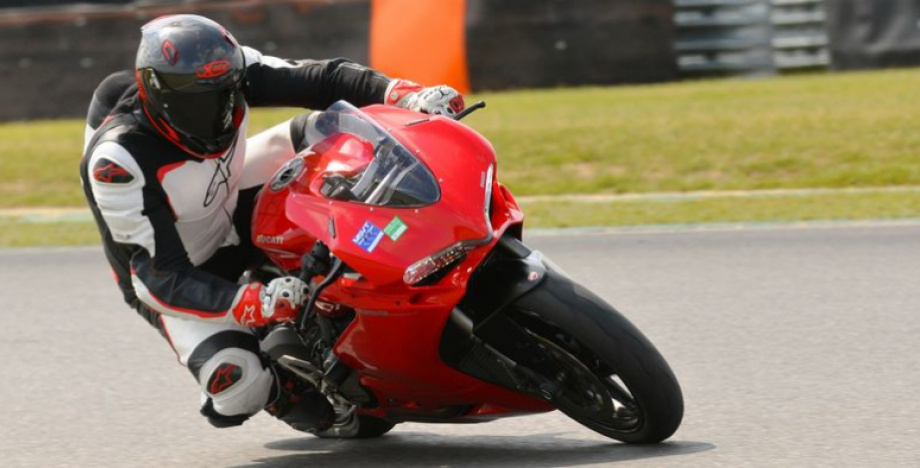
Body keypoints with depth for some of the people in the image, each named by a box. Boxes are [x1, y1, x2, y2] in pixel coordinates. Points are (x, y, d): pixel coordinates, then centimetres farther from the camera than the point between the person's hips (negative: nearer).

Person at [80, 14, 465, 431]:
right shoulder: (116, 160, -37)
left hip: (235, 213, 6)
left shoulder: (228, 71, -23)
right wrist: (247, 305, -50)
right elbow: (162, 275, -36)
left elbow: (321, 79, -22)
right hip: (174, 276, -6)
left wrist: (406, 95, -38)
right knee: (239, 386, -30)